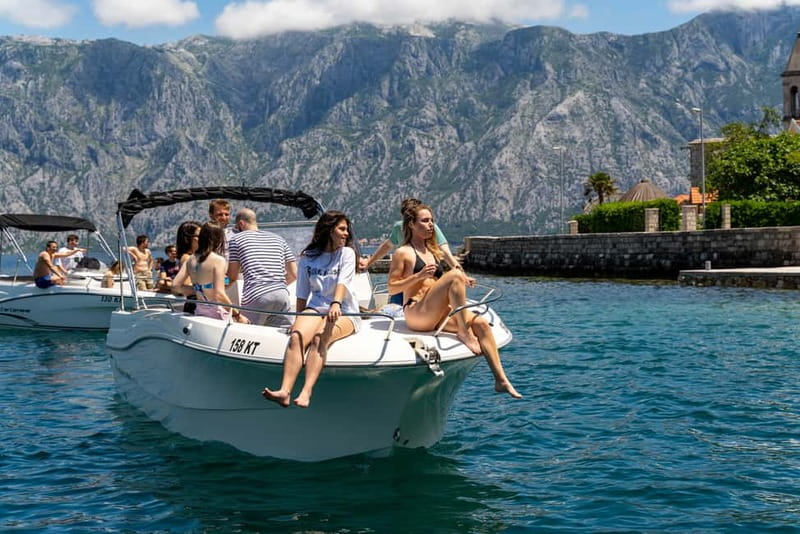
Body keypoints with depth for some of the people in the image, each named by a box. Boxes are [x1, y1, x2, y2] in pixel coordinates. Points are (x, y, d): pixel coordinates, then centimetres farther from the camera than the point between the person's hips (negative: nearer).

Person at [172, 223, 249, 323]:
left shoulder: (191, 260, 7)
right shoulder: (218, 260, -12)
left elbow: (175, 285, 6)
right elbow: (219, 294, -20)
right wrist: (237, 314, -15)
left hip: (199, 311, 7)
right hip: (216, 313, -7)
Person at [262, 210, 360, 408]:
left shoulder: (346, 253, 6)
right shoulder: (307, 258, 14)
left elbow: (343, 282, -12)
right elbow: (302, 295, 16)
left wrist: (335, 304, -29)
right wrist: (298, 320, 10)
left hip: (344, 312, -2)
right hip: (315, 308, 2)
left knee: (319, 338, -33)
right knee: (296, 337, -29)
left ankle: (306, 392, -49)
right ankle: (284, 392, -45)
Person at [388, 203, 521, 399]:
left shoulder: (433, 251, 24)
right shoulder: (403, 253, 2)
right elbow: (392, 287, -4)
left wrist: (462, 282, 12)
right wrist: (419, 275, -16)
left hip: (437, 315, 7)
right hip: (416, 313, -7)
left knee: (481, 323, -16)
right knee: (455, 274, -26)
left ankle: (501, 380, -18)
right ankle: (464, 333, -24)